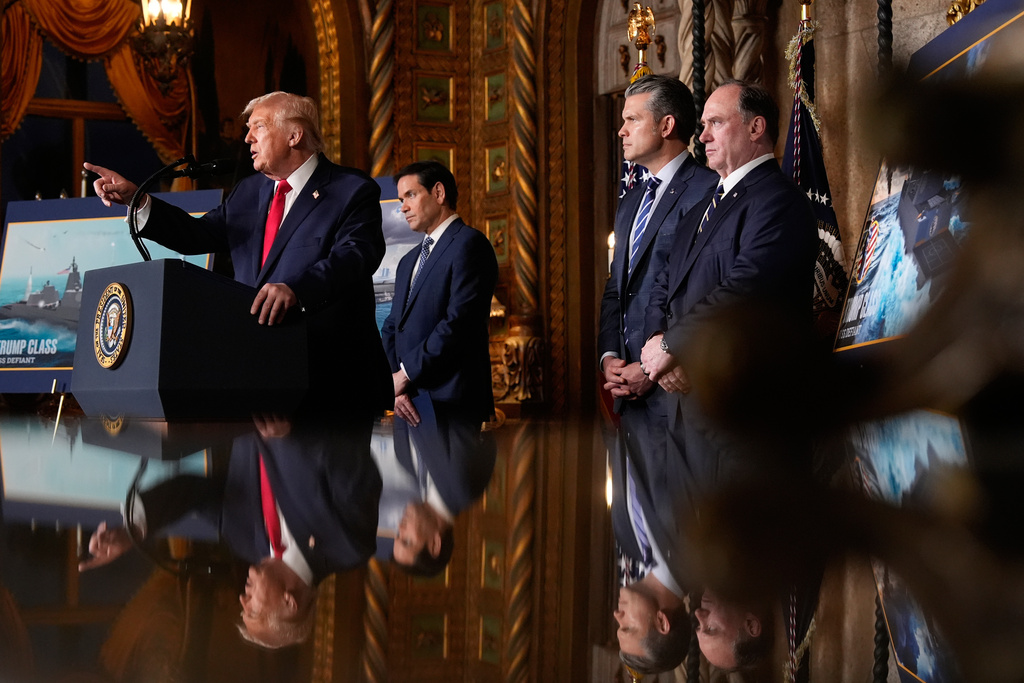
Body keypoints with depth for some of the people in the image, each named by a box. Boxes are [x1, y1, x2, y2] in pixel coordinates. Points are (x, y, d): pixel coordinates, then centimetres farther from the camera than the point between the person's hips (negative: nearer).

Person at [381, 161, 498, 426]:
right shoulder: (408, 262, 23)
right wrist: (395, 386, -1)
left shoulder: (470, 243, -6)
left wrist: (406, 373, -10)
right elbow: (392, 329, 17)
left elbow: (459, 322, -16)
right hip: (410, 405, 8)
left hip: (450, 400, -7)